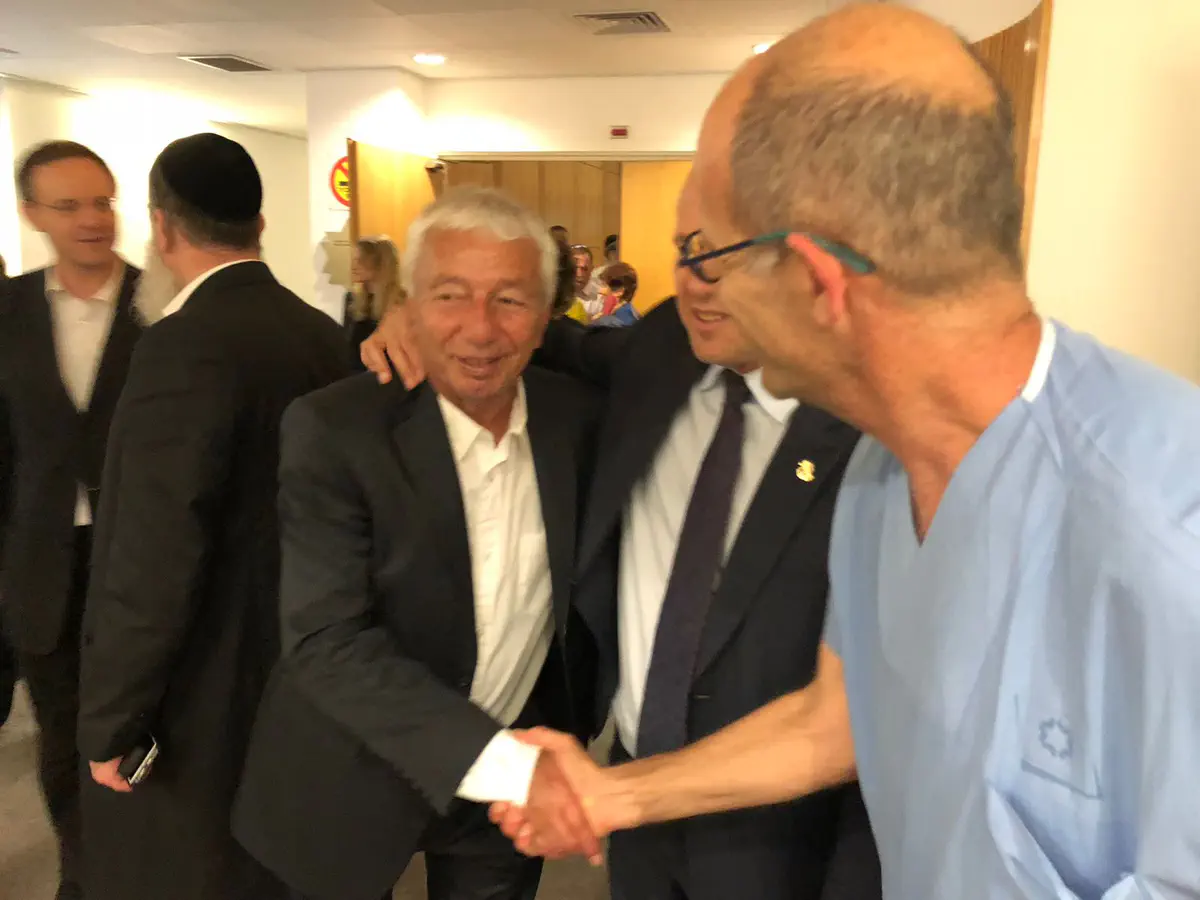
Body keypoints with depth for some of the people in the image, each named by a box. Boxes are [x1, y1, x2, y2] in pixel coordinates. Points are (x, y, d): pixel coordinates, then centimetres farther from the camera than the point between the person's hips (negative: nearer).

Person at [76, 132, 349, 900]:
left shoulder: (186, 345, -24)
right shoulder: (323, 334, 0)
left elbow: (155, 558, -25)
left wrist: (111, 719, -12)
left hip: (203, 694, -7)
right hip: (293, 666, 7)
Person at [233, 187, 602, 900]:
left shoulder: (576, 415, -9)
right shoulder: (333, 431, -20)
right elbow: (327, 641, -26)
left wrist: (569, 732, 6)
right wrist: (501, 760, -33)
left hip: (517, 777, 3)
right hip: (359, 780, -2)